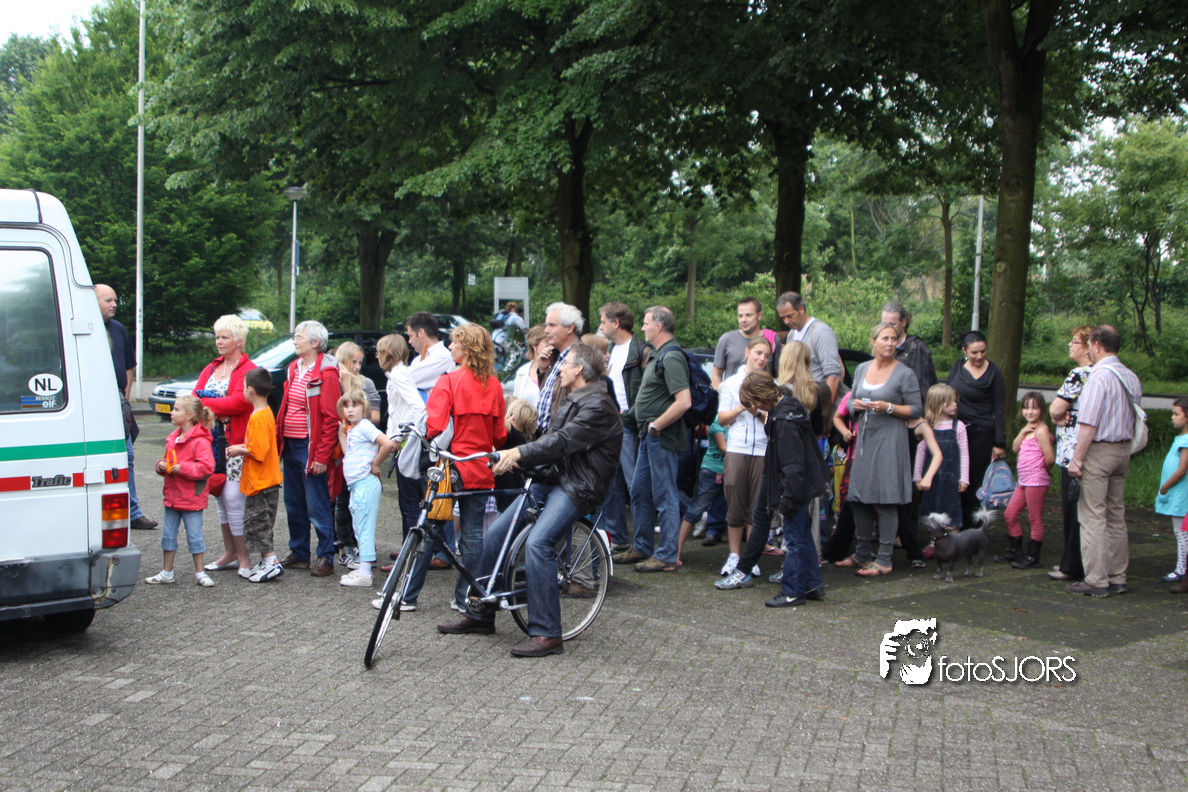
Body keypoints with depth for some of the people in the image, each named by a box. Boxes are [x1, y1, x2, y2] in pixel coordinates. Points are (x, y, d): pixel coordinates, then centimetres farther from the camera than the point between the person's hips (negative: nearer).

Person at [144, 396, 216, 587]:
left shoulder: (200, 441, -15)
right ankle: (166, 572, 23)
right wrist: (161, 465, 1)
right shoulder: (173, 438, 11)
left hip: (192, 498, -8)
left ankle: (200, 573, 12)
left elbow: (207, 467, -23)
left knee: (194, 535, 0)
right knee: (168, 534, 13)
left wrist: (182, 468, -24)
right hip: (172, 496, 8)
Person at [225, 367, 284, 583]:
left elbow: (258, 452, -25)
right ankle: (266, 561, 22)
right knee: (260, 523, 16)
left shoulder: (258, 417, -20)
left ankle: (271, 563, -3)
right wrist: (243, 448, 10)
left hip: (260, 482, -10)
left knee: (257, 523, -4)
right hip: (267, 480, 10)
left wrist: (239, 451, -11)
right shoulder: (266, 413, 11)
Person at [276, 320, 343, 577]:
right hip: (291, 445, 8)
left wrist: (322, 456, -19)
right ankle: (299, 554, 26)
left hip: (311, 447, -8)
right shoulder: (295, 368, 12)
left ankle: (326, 559, 6)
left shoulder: (326, 373, -13)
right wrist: (280, 440, 11)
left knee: (317, 507, -3)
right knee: (294, 505, 15)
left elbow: (331, 418, -16)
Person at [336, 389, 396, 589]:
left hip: (366, 483, -10)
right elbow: (348, 453, 13)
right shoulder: (351, 429, 15)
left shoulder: (365, 427, -13)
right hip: (356, 485, 10)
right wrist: (341, 434, 12)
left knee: (364, 528, -7)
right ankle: (362, 567, 22)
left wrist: (375, 464, -14)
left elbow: (388, 444, -25)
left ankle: (364, 573, -4)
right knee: (359, 528, 14)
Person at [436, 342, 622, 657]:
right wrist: (515, 458, -3)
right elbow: (550, 439, 14)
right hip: (552, 478, 10)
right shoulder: (570, 401, 20)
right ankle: (480, 615, 13)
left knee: (537, 543, -28)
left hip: (578, 487, -10)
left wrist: (520, 453, -29)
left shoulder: (598, 405, -13)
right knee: (496, 533, 1)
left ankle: (546, 634, -23)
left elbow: (563, 441, -24)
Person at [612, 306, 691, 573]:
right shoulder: (658, 355, 15)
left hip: (662, 438, -11)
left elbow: (684, 401, -27)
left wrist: (656, 425, -20)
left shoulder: (671, 357, -18)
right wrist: (644, 423, 14)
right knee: (639, 492, 16)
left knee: (664, 496, -3)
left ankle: (667, 556, 3)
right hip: (649, 435, 11)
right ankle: (642, 548, 26)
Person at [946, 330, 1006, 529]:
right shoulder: (958, 367, 6)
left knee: (975, 483, -1)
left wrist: (999, 443, -8)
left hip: (981, 433, -4)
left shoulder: (993, 373, -6)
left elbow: (999, 410, -4)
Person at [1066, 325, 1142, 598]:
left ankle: (1096, 581, -3)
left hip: (1098, 450, -8)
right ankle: (1117, 577, 17)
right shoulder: (1131, 378, 9)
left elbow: (1088, 423, -18)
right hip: (1123, 449, 8)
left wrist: (1077, 458, -14)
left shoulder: (1099, 376, -15)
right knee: (1116, 516, 13)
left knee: (1093, 517, -4)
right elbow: (1134, 420, 14)